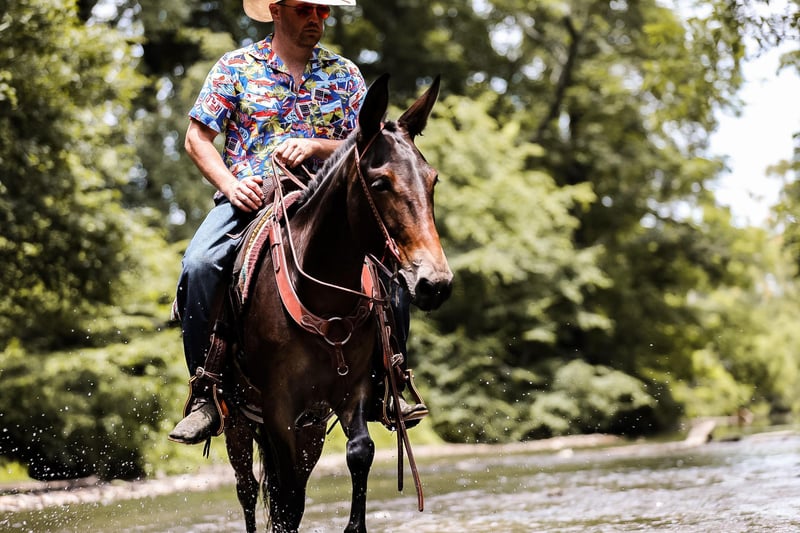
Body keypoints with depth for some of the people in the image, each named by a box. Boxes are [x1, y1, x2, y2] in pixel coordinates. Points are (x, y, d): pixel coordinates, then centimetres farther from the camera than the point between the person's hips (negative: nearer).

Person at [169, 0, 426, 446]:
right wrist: (230, 185, -12)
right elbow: (198, 139, 4)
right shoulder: (237, 67, 6)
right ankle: (205, 392, -22)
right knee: (200, 264, -31)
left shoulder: (345, 74, 11)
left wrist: (316, 146, -12)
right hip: (247, 199, -1)